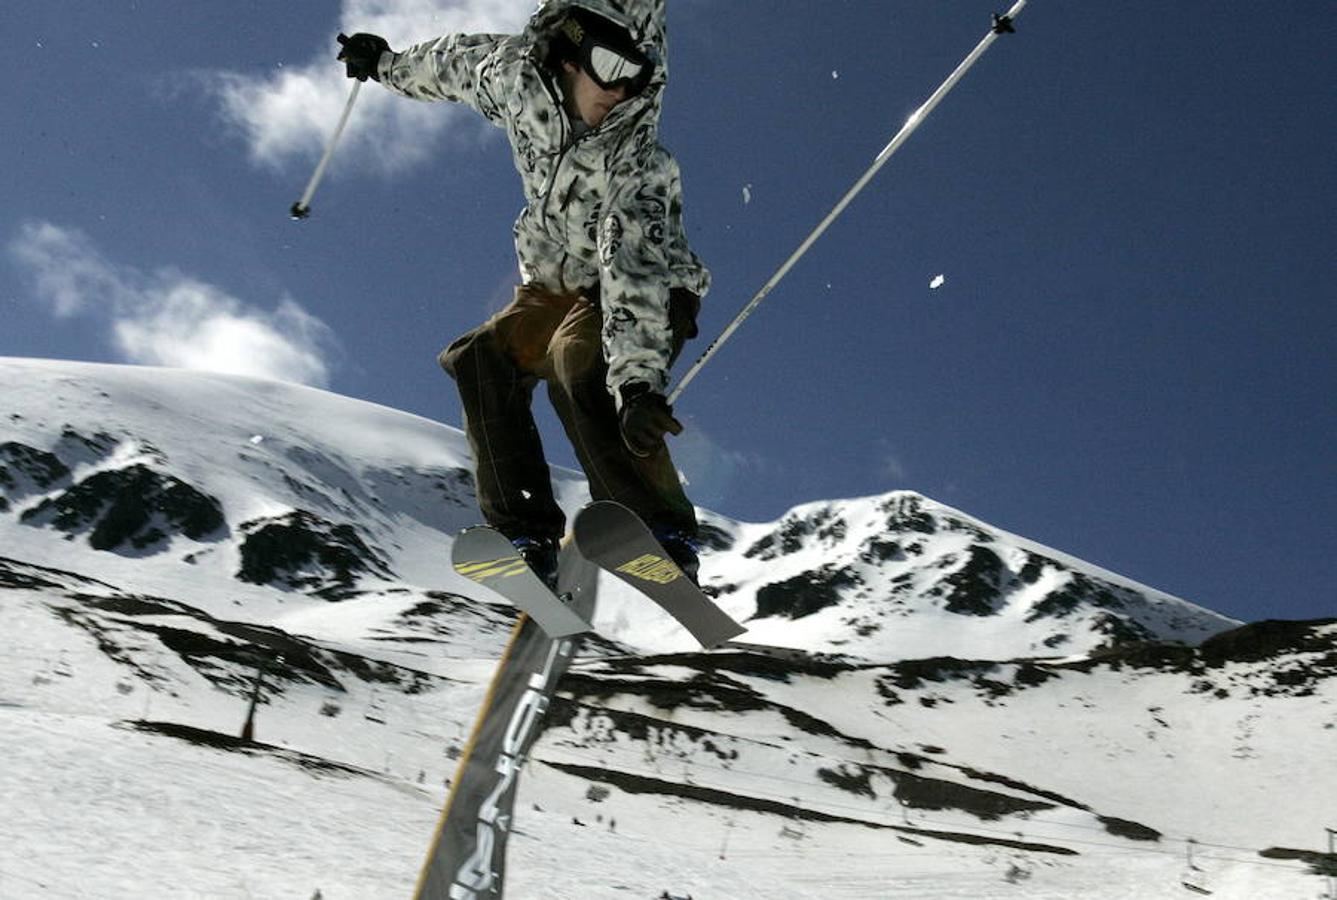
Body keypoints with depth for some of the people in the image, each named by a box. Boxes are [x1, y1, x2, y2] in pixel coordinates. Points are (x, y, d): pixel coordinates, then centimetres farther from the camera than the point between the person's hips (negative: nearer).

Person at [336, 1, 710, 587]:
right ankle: (530, 534, -20)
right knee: (480, 360, -15)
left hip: (646, 299, -6)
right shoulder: (513, 72, -15)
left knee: (578, 362, -35)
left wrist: (637, 379, -55)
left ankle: (664, 537, -36)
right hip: (556, 287, 7)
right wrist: (389, 64, 25)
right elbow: (457, 61, 7)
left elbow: (634, 266, -44)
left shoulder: (637, 160, -32)